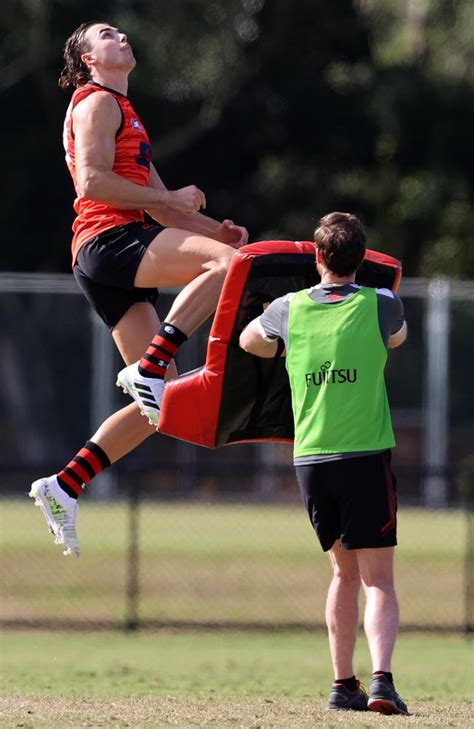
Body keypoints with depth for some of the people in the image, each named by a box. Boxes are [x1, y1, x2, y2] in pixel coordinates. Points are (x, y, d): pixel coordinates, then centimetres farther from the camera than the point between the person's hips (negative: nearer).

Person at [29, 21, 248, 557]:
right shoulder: (97, 103, 2)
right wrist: (172, 199, -11)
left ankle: (63, 488, 1)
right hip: (106, 239, -9)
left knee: (157, 401, 2)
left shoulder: (123, 112, 33)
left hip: (117, 265, 9)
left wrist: (214, 228, 16)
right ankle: (148, 367, -33)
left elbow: (159, 206, 31)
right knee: (227, 262, -30)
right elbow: (92, 181, -13)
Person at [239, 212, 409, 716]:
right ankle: (381, 678, -22)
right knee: (378, 580, -2)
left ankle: (343, 685, 17)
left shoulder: (289, 310, 4)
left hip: (311, 460, 3)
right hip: (367, 457, -3)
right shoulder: (380, 306, -2)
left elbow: (249, 341, 24)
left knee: (345, 572, 18)